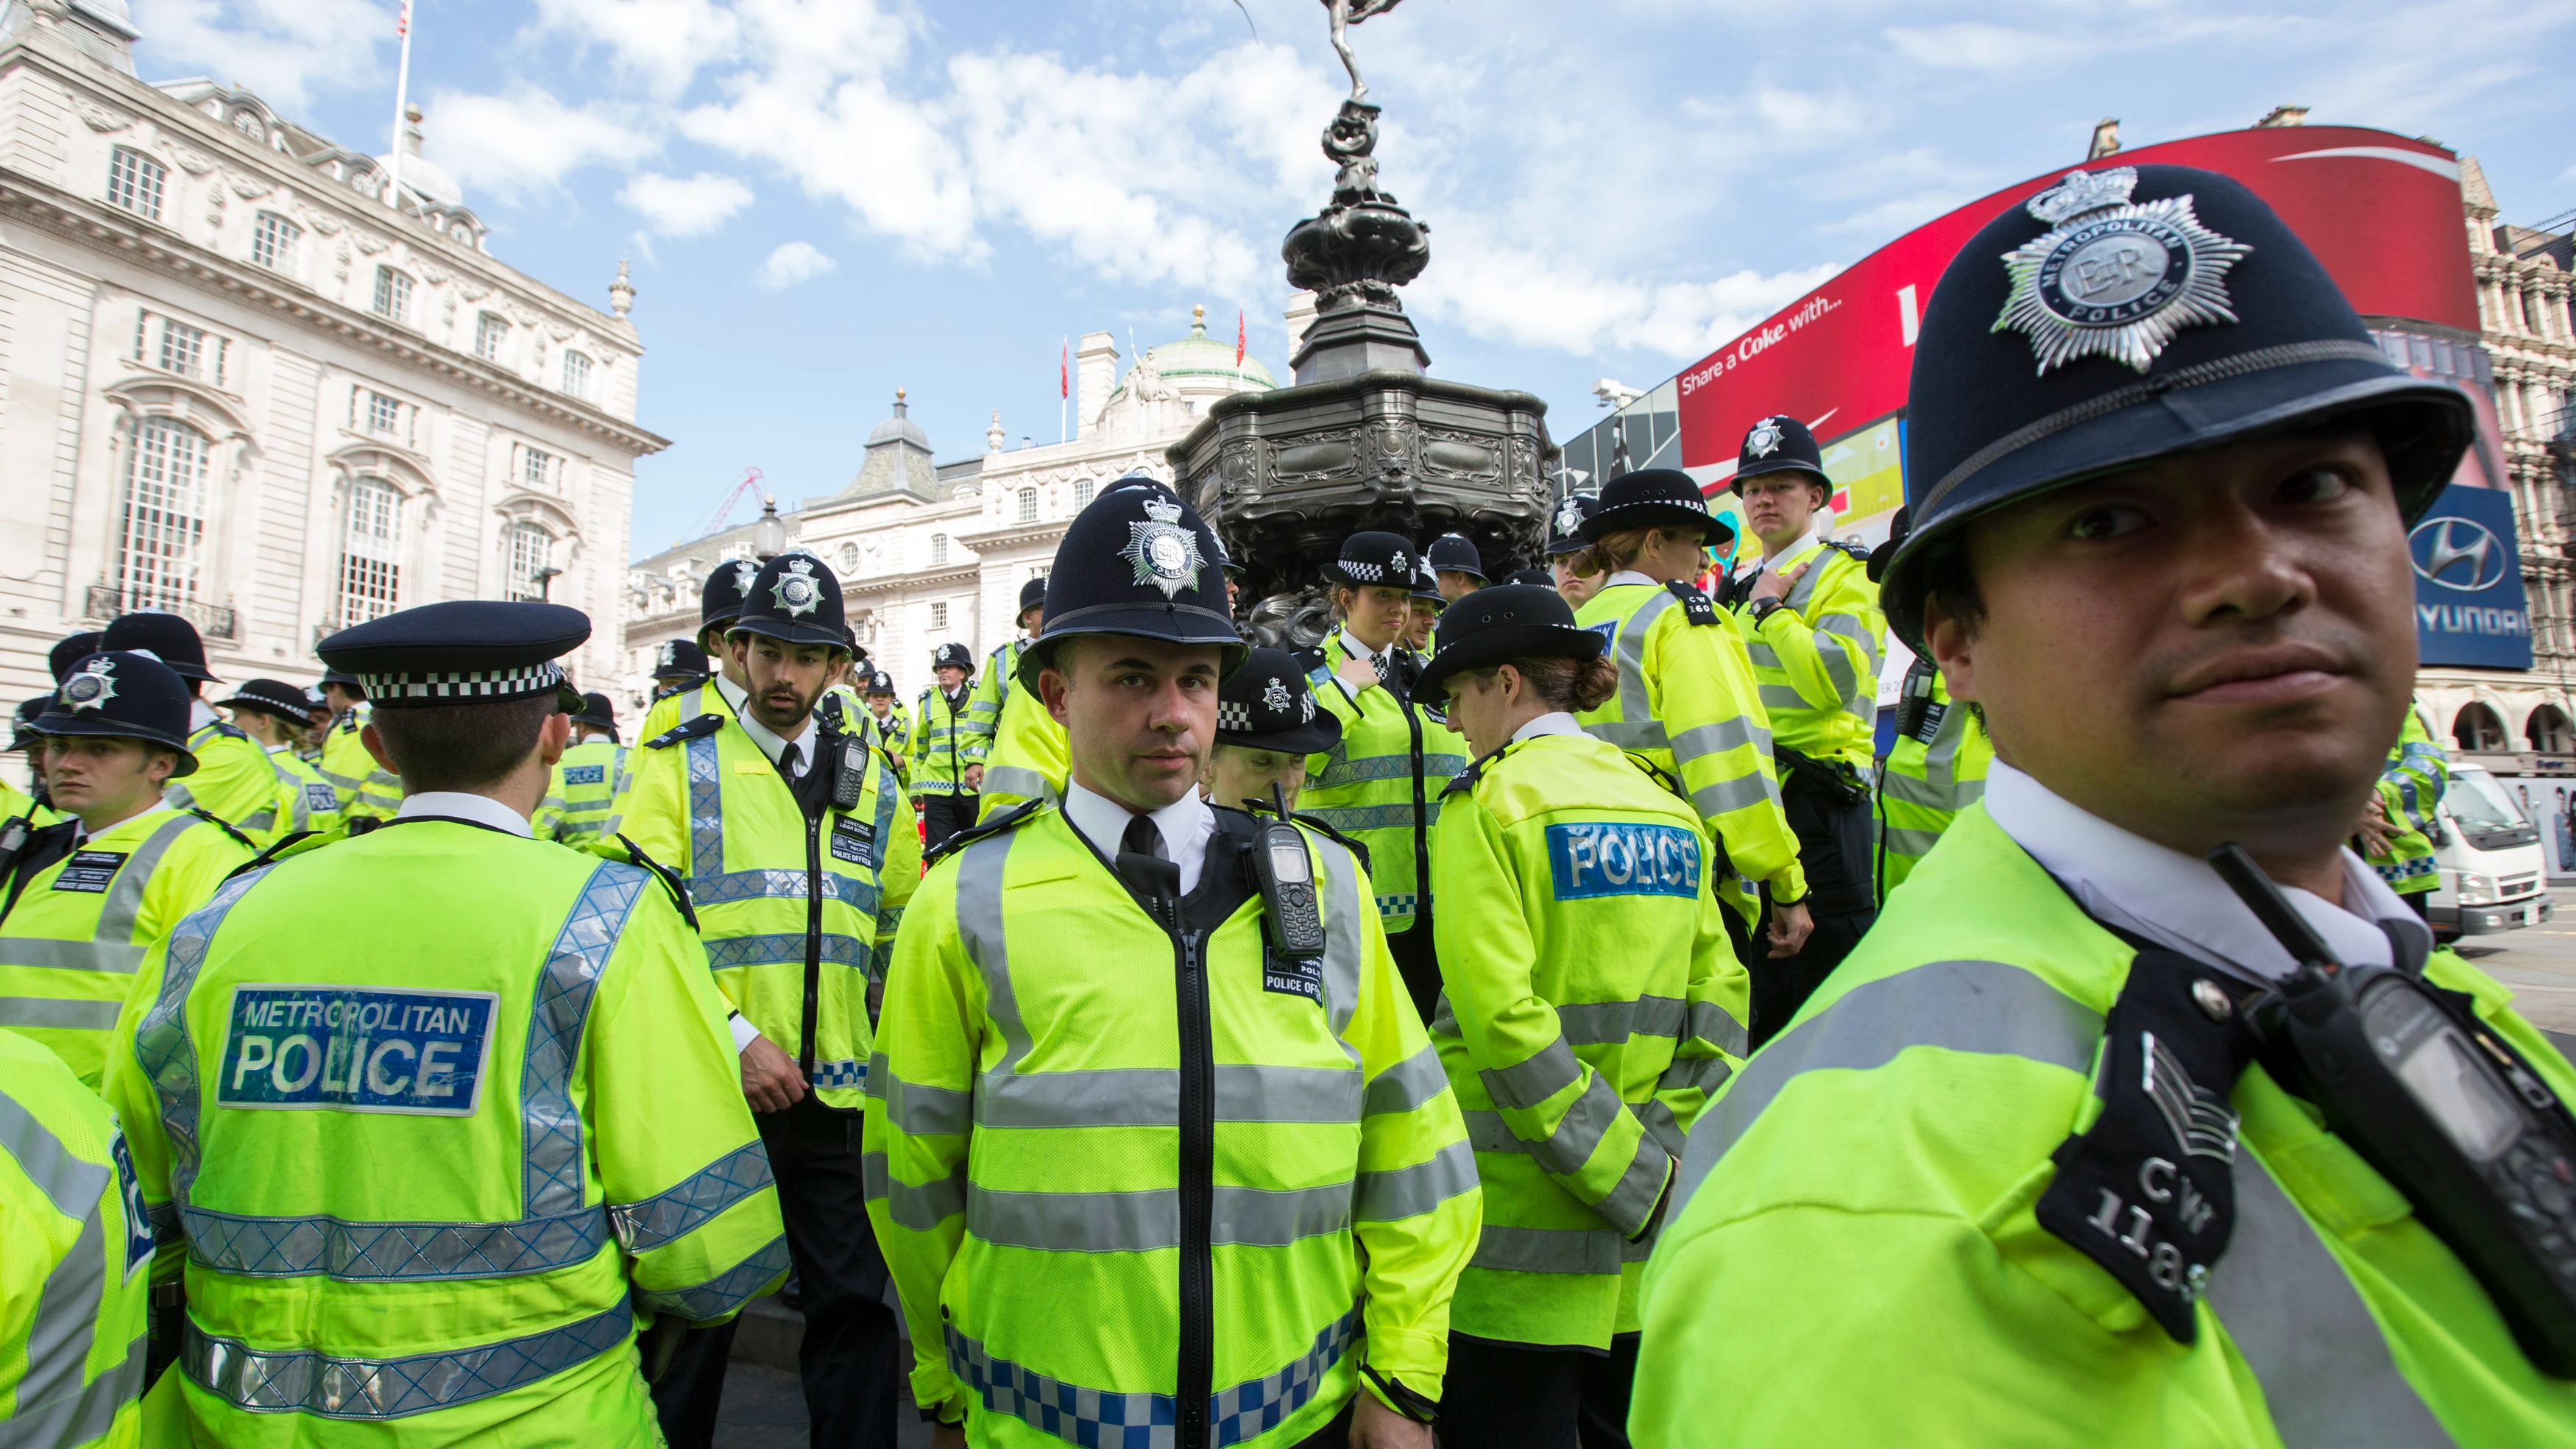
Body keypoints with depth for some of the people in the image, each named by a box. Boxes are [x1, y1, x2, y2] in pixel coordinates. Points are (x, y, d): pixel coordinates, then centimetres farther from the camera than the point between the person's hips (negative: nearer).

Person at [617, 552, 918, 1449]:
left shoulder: (873, 784, 8)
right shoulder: (681, 766, -1)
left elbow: (904, 935, 15)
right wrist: (735, 1038, -18)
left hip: (837, 1096, 2)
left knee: (853, 1306, 11)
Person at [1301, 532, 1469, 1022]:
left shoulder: (1424, 672, 15)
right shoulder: (1307, 673, -2)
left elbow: (1461, 771, 23)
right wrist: (1345, 687, -14)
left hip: (1429, 900, 5)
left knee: (1422, 1024, 13)